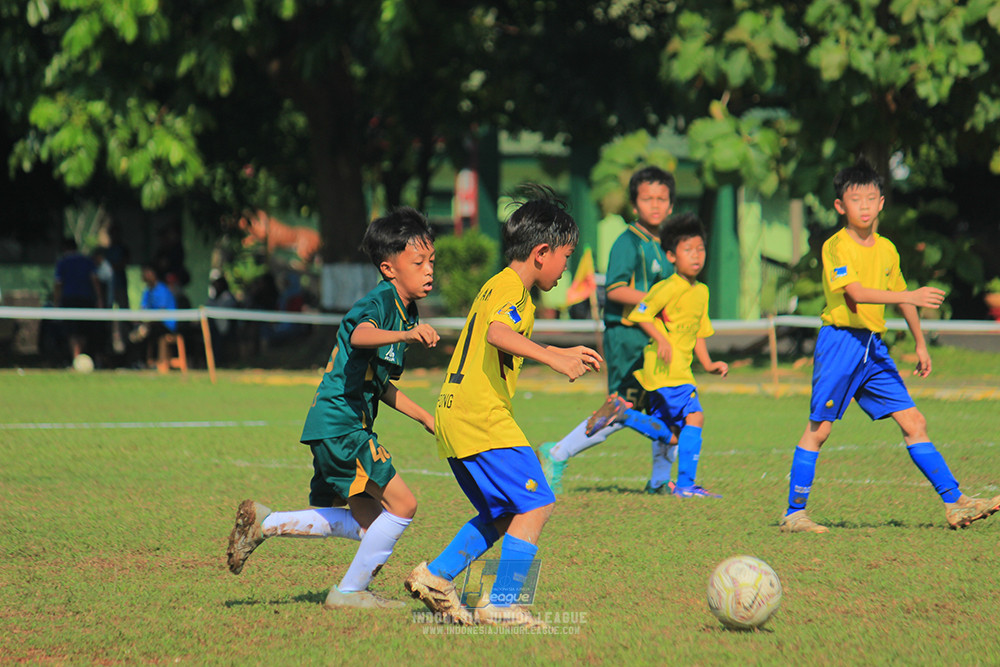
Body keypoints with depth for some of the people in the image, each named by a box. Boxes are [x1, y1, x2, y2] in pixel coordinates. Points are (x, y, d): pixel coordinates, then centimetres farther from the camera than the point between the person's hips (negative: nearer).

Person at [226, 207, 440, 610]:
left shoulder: (405, 310, 17)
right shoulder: (380, 301, -13)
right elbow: (360, 336, -38)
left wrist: (424, 417, 25)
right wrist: (407, 334, -54)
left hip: (346, 428, 10)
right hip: (339, 424, -10)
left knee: (368, 522, 15)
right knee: (402, 505, -11)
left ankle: (263, 523, 17)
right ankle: (350, 592, 1)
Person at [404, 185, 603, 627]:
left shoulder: (495, 286, 22)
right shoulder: (511, 289, -10)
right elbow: (498, 333, -32)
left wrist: (564, 355, 39)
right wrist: (554, 358, -41)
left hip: (455, 416, 10)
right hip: (484, 418, -10)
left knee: (502, 513, 18)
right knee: (536, 504, -8)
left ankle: (435, 575, 13)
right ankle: (501, 605, -8)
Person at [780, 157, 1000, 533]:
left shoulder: (887, 249, 13)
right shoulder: (836, 246, -10)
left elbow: (900, 298, 26)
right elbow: (856, 293, -24)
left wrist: (920, 344, 29)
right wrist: (912, 297, -31)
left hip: (874, 347, 6)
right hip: (839, 342, -6)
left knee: (914, 423, 2)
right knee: (819, 428, -4)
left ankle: (954, 503, 2)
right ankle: (793, 514, 3)